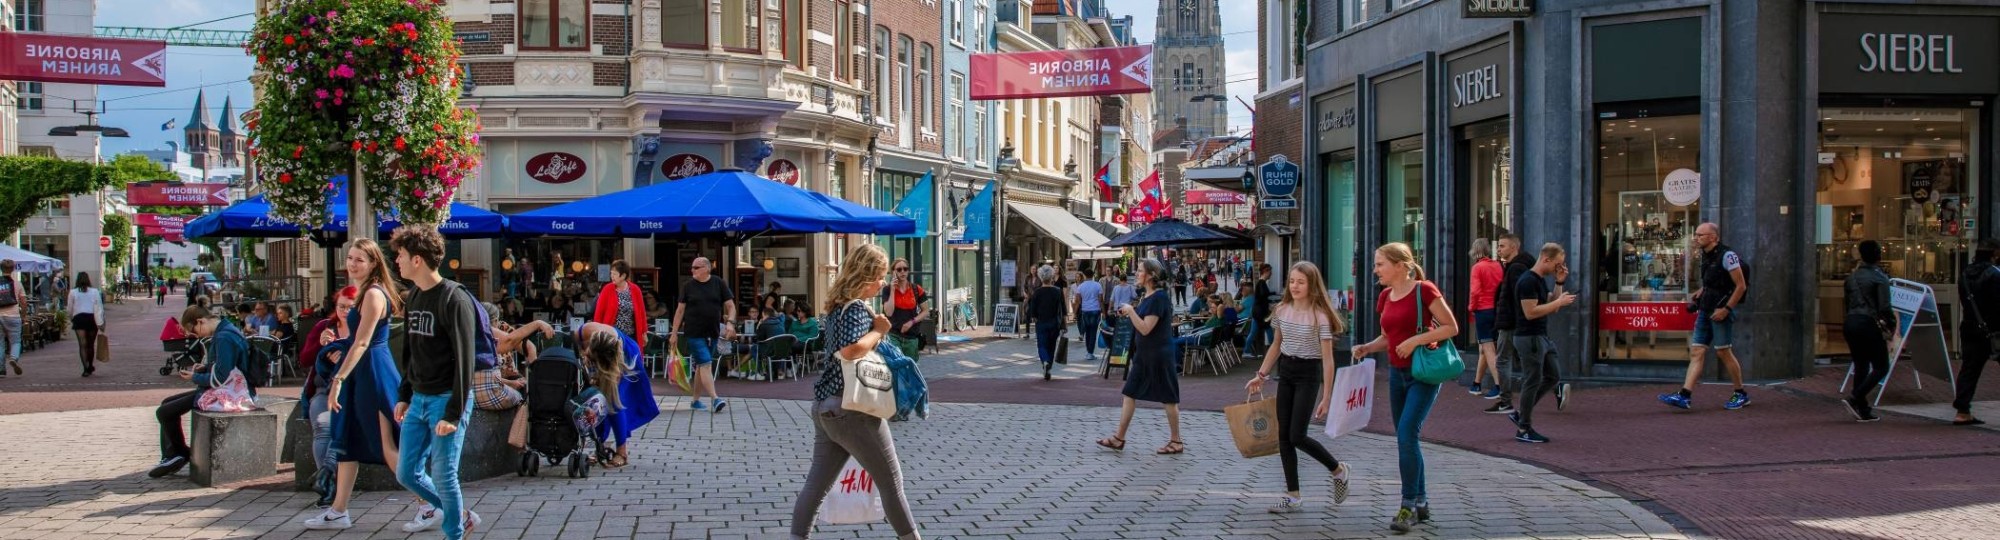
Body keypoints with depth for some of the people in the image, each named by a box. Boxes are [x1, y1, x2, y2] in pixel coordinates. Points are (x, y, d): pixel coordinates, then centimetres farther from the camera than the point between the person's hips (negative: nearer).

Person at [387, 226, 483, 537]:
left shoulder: (454, 299, -15)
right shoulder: (415, 298, 10)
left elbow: (465, 360, -17)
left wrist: (454, 414, -20)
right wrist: (404, 396, 14)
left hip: (446, 399, -8)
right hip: (419, 400, 8)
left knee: (443, 477, -4)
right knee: (407, 474, 10)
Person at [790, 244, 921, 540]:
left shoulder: (838, 305, 14)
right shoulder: (856, 308, -16)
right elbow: (851, 350, -32)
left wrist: (877, 325, 3)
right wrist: (878, 330, -17)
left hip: (826, 406, 9)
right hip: (851, 408, -9)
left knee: (817, 483, 9)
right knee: (891, 482, 5)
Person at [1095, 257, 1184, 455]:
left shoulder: (1159, 297, -18)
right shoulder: (1148, 296, 11)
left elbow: (1145, 328, -23)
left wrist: (1131, 310, -16)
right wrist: (1129, 313, 8)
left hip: (1159, 355, -10)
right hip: (1143, 354, 10)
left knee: (1168, 398, 1)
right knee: (1130, 394, 8)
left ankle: (1176, 442, 10)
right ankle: (1119, 438, 11)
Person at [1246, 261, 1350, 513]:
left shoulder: (1319, 316, -14)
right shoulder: (1282, 311, 3)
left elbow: (1327, 359, -13)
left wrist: (1326, 397, -15)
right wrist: (1261, 375, 13)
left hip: (1309, 375, -6)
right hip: (1285, 372, 6)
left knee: (1297, 436, -11)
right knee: (1284, 436, 2)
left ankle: (1338, 470, 14)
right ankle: (1293, 496, 8)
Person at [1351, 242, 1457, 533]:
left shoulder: (1423, 290, -13)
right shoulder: (1385, 297, 8)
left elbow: (1451, 327, -11)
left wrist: (1416, 339, -21)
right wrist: (1367, 348, 0)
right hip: (1397, 373, 8)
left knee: (1407, 434, -16)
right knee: (1406, 439, 11)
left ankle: (1409, 506, -10)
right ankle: (1421, 503, 22)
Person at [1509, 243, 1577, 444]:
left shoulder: (1540, 281, 14)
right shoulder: (1528, 281, -17)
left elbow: (1552, 308, 17)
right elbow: (1530, 312, -24)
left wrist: (1559, 283, 7)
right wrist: (1559, 302, -19)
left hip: (1541, 337, 10)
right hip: (1529, 338, -10)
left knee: (1553, 377, 13)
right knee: (1532, 382, -4)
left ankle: (1521, 414, 20)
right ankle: (1523, 429, 5)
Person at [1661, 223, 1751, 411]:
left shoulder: (1726, 255, -13)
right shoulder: (1706, 256, 13)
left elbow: (1741, 286, -15)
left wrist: (1726, 309, -18)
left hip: (1721, 312, -8)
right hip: (1705, 311, 8)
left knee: (1723, 352, -1)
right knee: (1696, 352, 0)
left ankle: (1741, 395, 13)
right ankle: (1685, 396, -7)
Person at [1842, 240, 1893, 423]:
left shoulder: (1852, 277, 13)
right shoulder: (1880, 278, -8)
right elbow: (1884, 307, -14)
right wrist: (1892, 324, 1)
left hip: (1850, 324, 7)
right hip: (1868, 324, -7)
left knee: (1861, 367, 14)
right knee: (1881, 367, 3)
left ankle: (1863, 410, 14)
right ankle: (1855, 399, -13)